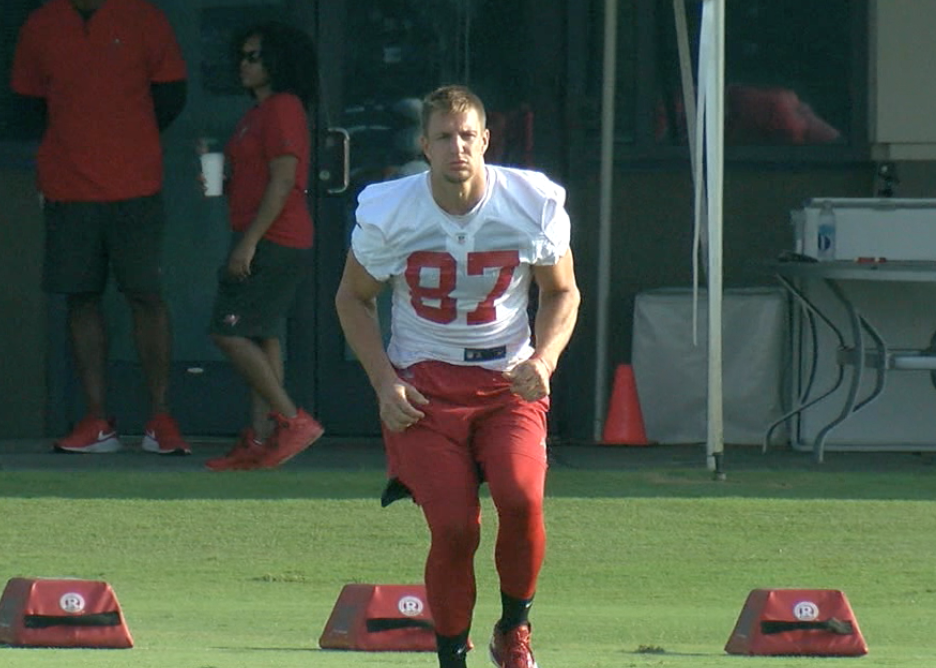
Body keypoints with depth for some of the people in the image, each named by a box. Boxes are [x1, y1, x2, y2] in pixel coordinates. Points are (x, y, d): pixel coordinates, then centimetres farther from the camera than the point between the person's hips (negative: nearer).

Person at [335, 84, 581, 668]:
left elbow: (563, 293, 9)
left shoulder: (536, 204, -7)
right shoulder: (386, 213, -8)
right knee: (455, 527, -15)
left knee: (522, 498, -24)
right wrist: (384, 381, -5)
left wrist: (544, 359, -10)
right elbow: (353, 298, 8)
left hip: (508, 380, 1)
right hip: (424, 385, -1)